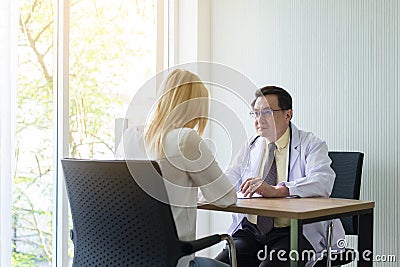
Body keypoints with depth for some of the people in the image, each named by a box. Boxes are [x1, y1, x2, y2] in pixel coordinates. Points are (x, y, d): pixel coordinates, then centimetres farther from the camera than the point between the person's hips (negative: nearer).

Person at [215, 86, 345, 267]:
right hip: (250, 230, 4)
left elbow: (323, 182, -19)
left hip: (292, 232, -4)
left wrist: (275, 190, -32)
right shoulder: (250, 146, 16)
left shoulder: (311, 145, 1)